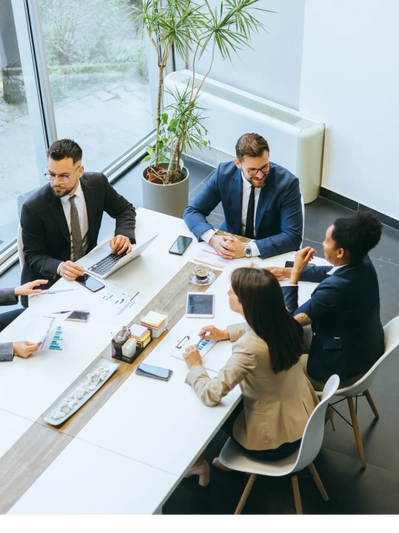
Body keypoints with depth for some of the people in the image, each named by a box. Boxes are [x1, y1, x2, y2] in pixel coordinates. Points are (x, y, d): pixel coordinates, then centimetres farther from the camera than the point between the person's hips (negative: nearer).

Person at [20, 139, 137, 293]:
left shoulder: (98, 184, -10)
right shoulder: (33, 208, -20)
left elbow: (125, 210, 6)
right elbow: (33, 256, -11)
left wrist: (124, 235, -16)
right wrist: (59, 267, -33)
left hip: (89, 267, 4)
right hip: (48, 280, -4)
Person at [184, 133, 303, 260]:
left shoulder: (287, 183, -18)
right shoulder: (224, 174, -11)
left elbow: (293, 236, -21)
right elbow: (192, 211, -5)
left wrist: (247, 249, -32)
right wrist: (212, 238, -26)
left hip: (270, 255, -1)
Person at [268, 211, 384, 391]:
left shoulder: (334, 288, -35)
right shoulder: (362, 263, -9)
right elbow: (329, 272, 14)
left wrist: (295, 272, -20)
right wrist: (288, 272, 12)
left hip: (344, 369, -8)